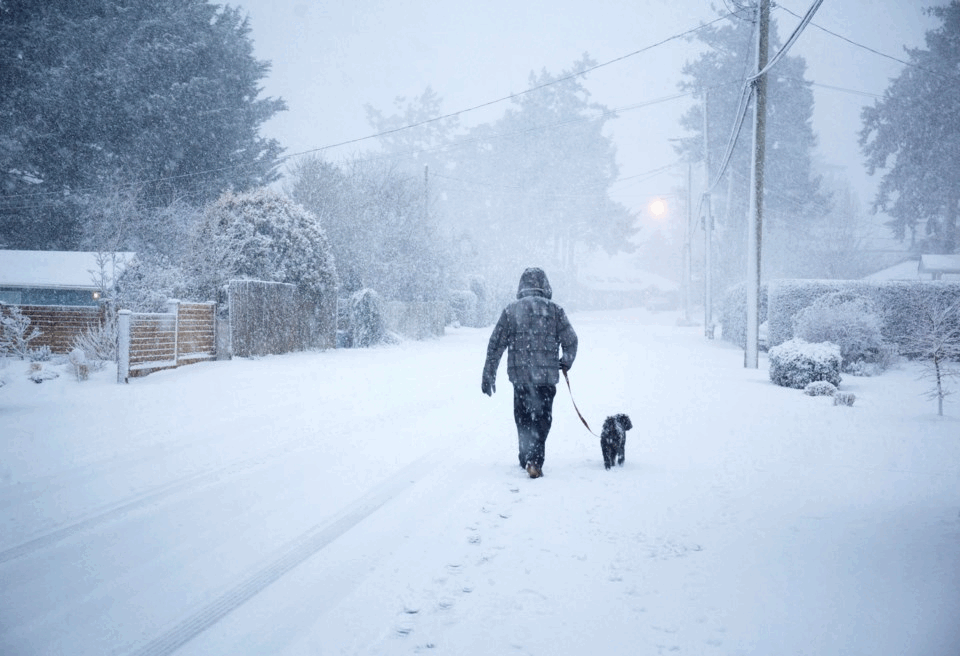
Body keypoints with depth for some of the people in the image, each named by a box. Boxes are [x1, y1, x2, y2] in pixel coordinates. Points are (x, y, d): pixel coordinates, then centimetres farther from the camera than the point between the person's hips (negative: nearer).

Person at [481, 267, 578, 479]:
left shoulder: (511, 310, 4)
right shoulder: (554, 310, 1)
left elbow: (496, 345, 3)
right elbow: (571, 340, 2)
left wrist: (488, 375, 9)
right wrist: (566, 362, 22)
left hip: (520, 375, 1)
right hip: (546, 376, -1)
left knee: (523, 419, 15)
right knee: (542, 419, 3)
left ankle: (527, 459, 21)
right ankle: (534, 460, -12)